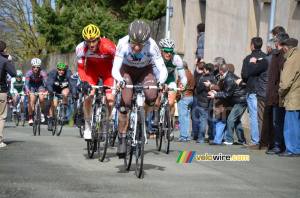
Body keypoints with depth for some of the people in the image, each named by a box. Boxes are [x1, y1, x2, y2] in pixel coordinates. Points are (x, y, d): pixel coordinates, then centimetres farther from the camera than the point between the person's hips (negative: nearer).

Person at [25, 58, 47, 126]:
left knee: (41, 98, -25)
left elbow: (46, 82, -37)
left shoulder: (42, 72, -29)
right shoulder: (29, 72, -28)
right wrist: (27, 91, -54)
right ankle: (30, 117, -5)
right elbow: (26, 83, -35)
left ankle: (42, 112, 2)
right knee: (32, 99, -19)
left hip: (40, 85, 0)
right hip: (31, 86, 0)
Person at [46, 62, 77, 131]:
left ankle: (64, 109, -14)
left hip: (64, 88, 0)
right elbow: (49, 84, -35)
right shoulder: (52, 73, -27)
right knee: (54, 105, -14)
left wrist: (74, 94, -51)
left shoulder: (68, 74, -27)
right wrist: (51, 93, -53)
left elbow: (72, 84, -35)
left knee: (65, 93, -34)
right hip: (55, 90, 0)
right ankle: (50, 121, 2)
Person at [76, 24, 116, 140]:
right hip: (92, 68, 2)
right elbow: (81, 68, -15)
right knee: (88, 95, -17)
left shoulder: (108, 46, -36)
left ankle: (110, 121, 16)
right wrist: (84, 82, -32)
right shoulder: (81, 48, -29)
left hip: (108, 69, -1)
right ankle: (88, 127, -1)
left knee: (110, 99, -14)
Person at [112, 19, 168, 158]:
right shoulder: (123, 44, -33)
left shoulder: (151, 46, -33)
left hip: (145, 70, 1)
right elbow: (115, 69, -33)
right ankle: (122, 138, -4)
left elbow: (163, 69, -30)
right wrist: (120, 80, -54)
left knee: (152, 97, -27)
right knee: (125, 102, -21)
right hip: (127, 69, 0)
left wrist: (161, 81, -52)